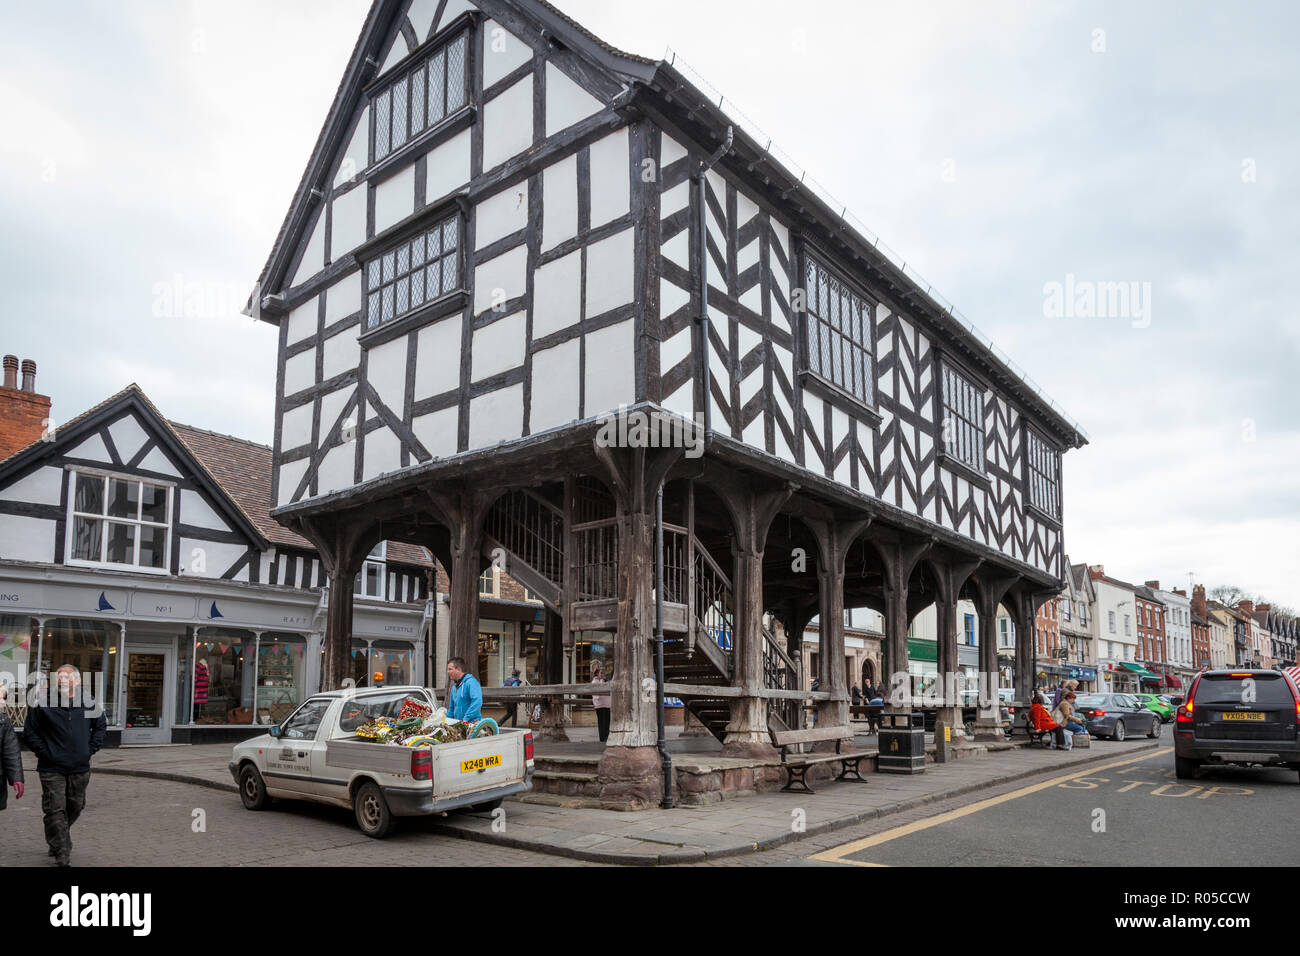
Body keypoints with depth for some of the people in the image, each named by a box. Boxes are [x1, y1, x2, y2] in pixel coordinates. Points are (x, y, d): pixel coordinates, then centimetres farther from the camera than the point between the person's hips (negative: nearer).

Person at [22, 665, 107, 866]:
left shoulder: (89, 705, 2)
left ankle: (56, 841, 38)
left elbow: (101, 726, 17)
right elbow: (30, 732, 2)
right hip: (52, 769, -3)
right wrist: (43, 752, -6)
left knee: (75, 807, 14)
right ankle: (62, 853, -1)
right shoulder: (43, 706, -7)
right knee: (55, 810, -7)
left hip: (80, 769, 3)